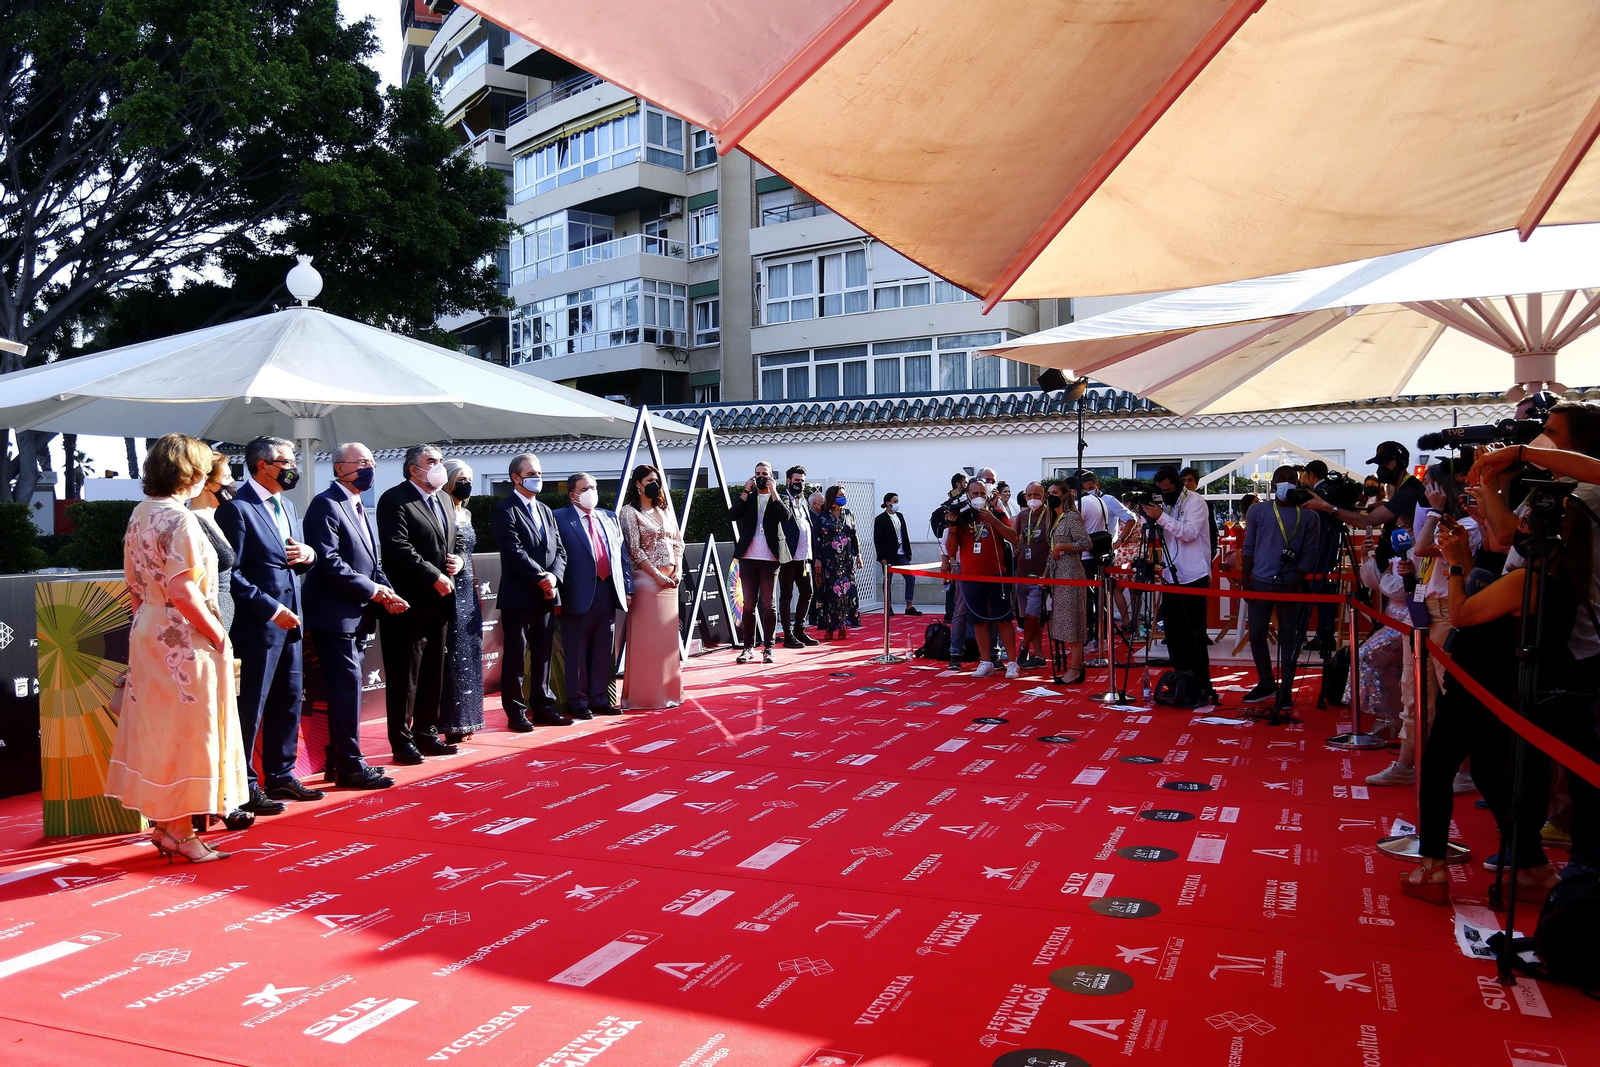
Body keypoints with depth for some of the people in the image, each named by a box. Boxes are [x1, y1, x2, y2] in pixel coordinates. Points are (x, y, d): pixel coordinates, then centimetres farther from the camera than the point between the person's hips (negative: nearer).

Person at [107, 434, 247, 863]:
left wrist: (147, 623, 19)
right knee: (186, 732, 1)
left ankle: (162, 822, 25)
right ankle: (179, 832, 9)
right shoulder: (178, 519, -19)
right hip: (183, 641, -9)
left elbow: (134, 584, 14)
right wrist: (218, 635, -14)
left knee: (158, 729, 15)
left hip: (148, 633, 9)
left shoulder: (140, 514, 8)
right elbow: (184, 592, -23)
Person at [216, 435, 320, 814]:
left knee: (288, 703, 14)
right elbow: (231, 574, -15)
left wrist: (308, 555, -1)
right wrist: (271, 609, -18)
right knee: (251, 709, 0)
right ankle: (244, 787, 10)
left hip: (289, 623, 8)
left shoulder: (287, 506, 16)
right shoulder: (237, 509, -11)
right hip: (257, 626, -8)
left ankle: (280, 775, 26)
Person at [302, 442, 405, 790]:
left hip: (357, 616, 9)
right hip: (335, 615, -9)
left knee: (348, 689, 14)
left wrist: (387, 594, 3)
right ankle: (350, 766, 1)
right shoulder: (326, 504, -10)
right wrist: (373, 591, -15)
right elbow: (329, 563, -19)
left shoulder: (360, 508, 19)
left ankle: (340, 761, 24)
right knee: (348, 689, -6)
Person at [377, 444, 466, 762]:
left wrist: (457, 561, 5)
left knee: (433, 674, 14)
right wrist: (435, 577, -19)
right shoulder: (395, 500, -8)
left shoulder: (441, 503, 19)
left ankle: (427, 734, 24)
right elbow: (399, 549, -18)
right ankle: (402, 741, 7)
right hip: (409, 603, -8)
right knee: (405, 676, -1)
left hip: (438, 604, 8)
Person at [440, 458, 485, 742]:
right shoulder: (441, 511, -9)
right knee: (453, 653, -5)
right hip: (451, 589, -8)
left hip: (468, 591, 8)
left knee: (469, 654, 10)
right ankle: (451, 724, 1)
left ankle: (465, 719, 17)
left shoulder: (466, 514, 16)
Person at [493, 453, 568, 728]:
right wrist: (541, 577, -16)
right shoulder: (506, 509, -5)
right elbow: (514, 551, -15)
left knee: (543, 654, 12)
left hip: (546, 595, 7)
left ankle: (543, 707, 19)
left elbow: (559, 549, 12)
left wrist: (553, 576, -6)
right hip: (519, 596, -7)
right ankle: (516, 712, 6)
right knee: (516, 656, 0)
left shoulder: (545, 510, 18)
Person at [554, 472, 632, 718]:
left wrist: (627, 588, 9)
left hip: (608, 593, 6)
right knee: (577, 651, 3)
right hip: (579, 594, -6)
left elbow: (622, 555, 16)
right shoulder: (559, 519, -3)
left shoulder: (609, 518, 15)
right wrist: (557, 595, -11)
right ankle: (577, 702, 13)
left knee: (604, 652, 11)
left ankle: (599, 699, 21)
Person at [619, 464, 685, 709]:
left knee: (667, 636, 8)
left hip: (670, 580, 6)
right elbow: (634, 550, -9)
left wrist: (676, 571, -2)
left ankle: (667, 690, 16)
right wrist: (657, 576, -13)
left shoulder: (665, 510, 15)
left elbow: (678, 542, 13)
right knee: (646, 638, -3)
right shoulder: (629, 512, -3)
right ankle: (646, 694, 4)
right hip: (646, 579, -6)